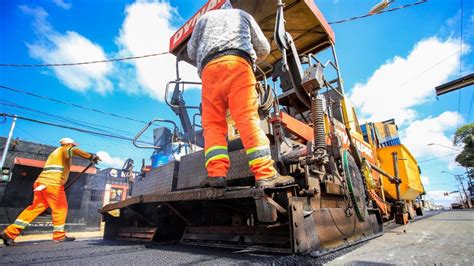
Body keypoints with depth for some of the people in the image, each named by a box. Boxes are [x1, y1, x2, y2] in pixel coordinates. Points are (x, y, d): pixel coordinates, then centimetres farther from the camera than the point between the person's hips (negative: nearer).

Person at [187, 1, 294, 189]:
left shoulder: (205, 17, 37)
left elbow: (191, 52, 32)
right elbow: (264, 49, 30)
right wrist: (252, 60, 48)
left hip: (209, 67, 2)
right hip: (238, 63, -1)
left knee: (212, 123, -4)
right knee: (248, 118, -15)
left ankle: (216, 174, -21)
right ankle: (265, 174, -26)